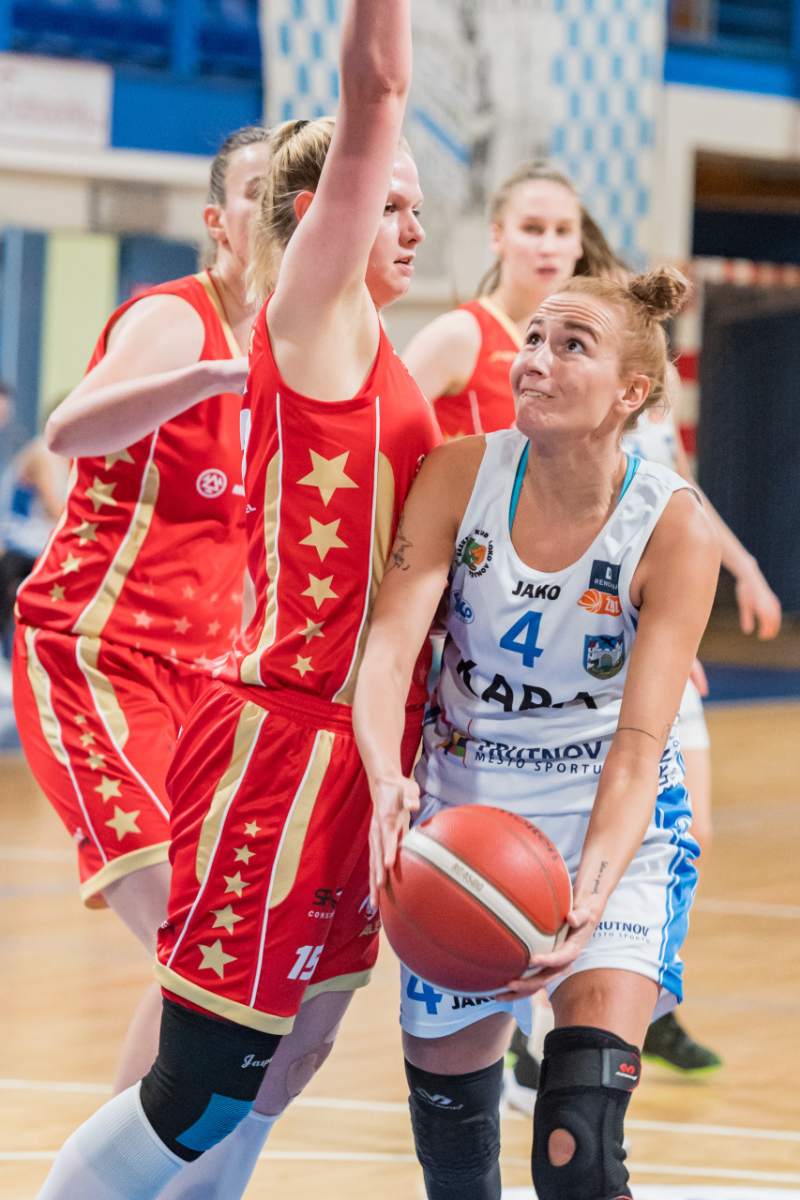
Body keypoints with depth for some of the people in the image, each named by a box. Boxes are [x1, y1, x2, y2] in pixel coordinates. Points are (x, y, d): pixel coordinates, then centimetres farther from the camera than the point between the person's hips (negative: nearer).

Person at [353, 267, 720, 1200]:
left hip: (616, 823, -3)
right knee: (445, 1106, 16)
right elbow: (387, 651, -21)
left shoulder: (673, 529, -19)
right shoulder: (462, 476, -12)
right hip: (464, 806, 3)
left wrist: (589, 895, -41)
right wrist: (389, 783, -43)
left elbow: (639, 743, -24)